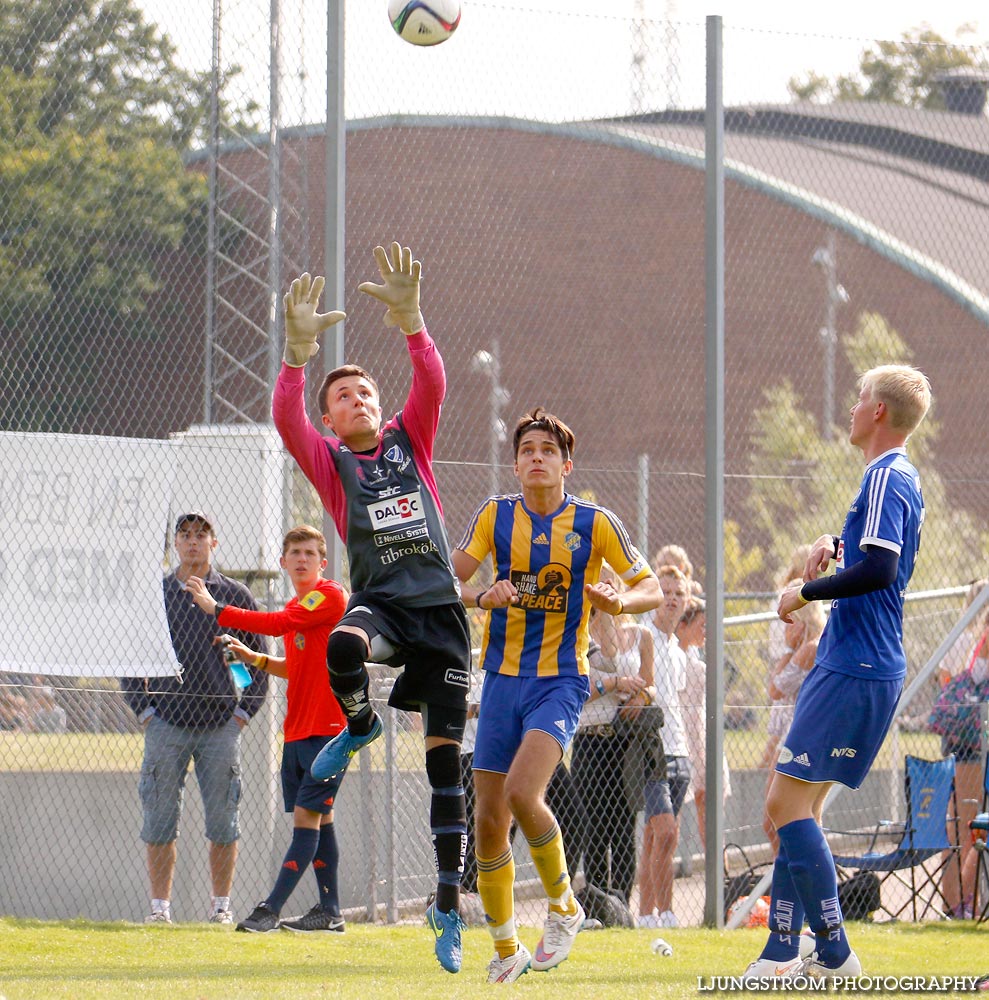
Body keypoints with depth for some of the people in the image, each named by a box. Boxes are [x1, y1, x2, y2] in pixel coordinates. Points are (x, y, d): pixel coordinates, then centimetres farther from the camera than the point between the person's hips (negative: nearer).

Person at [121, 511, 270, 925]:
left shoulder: (236, 596, 7)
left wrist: (243, 712, 1)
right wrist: (144, 710, 1)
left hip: (221, 724, 0)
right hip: (166, 723, 0)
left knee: (223, 822, 0)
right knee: (160, 820, -1)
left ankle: (221, 905, 7)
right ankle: (160, 905, 3)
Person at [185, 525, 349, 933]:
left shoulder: (330, 596, -10)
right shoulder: (295, 608, 17)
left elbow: (277, 624, -23)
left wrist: (216, 609, -18)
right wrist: (255, 659, 11)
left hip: (327, 727, -9)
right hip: (298, 729, 9)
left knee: (307, 815, -11)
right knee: (318, 818, 11)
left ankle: (270, 909, -17)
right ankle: (330, 911, 15)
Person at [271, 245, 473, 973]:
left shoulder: (410, 441, 13)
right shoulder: (330, 462, 8)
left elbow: (433, 384, -5)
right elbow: (287, 420, -11)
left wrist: (410, 320, -19)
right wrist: (299, 353, -23)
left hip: (439, 606, 1)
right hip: (379, 602, -1)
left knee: (447, 760, -1)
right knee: (342, 647, -39)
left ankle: (449, 904, 7)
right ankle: (358, 726, -3)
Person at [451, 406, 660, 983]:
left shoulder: (595, 523, -2)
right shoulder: (495, 515, 4)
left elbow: (651, 589, 2)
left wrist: (621, 602, -20)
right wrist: (483, 597, -16)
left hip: (561, 680, -3)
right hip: (503, 677, 3)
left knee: (522, 792, -25)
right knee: (489, 820, 1)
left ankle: (564, 906, -1)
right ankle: (507, 948, 18)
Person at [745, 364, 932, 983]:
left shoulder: (886, 478, -14)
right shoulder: (902, 477, 18)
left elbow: (878, 568, -25)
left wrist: (805, 593, -13)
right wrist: (835, 545, 15)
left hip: (855, 672, -11)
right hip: (854, 662, 11)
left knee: (788, 803, -12)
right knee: (798, 807, 11)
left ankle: (835, 955, -12)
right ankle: (782, 956, 10)